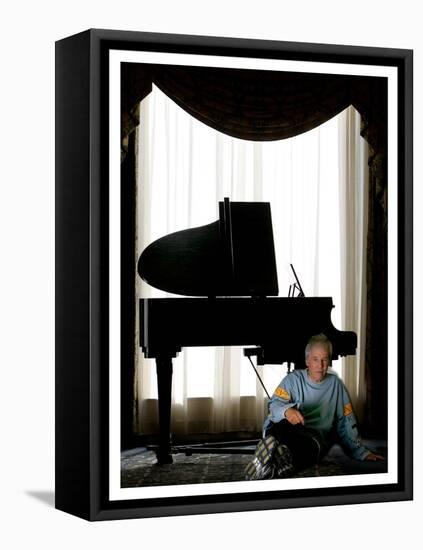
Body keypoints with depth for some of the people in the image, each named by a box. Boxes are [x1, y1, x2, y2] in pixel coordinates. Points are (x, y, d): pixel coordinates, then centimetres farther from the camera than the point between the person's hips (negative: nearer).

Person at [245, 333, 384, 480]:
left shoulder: (336, 384, 19)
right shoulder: (294, 379, 15)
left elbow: (346, 423, 21)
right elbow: (274, 405, 0)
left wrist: (360, 452, 13)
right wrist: (287, 410, -24)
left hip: (316, 437, 1)